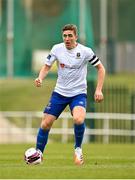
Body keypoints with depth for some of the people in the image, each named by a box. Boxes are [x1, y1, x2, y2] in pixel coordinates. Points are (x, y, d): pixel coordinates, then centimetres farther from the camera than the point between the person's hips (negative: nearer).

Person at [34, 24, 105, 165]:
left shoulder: (85, 51, -11)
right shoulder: (57, 49, -4)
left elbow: (100, 68, -1)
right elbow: (47, 66, 6)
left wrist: (99, 90, -8)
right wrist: (40, 78, -15)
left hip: (78, 93, -3)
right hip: (59, 92, 3)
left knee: (78, 120, -30)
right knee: (45, 124, -3)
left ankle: (78, 149, -4)